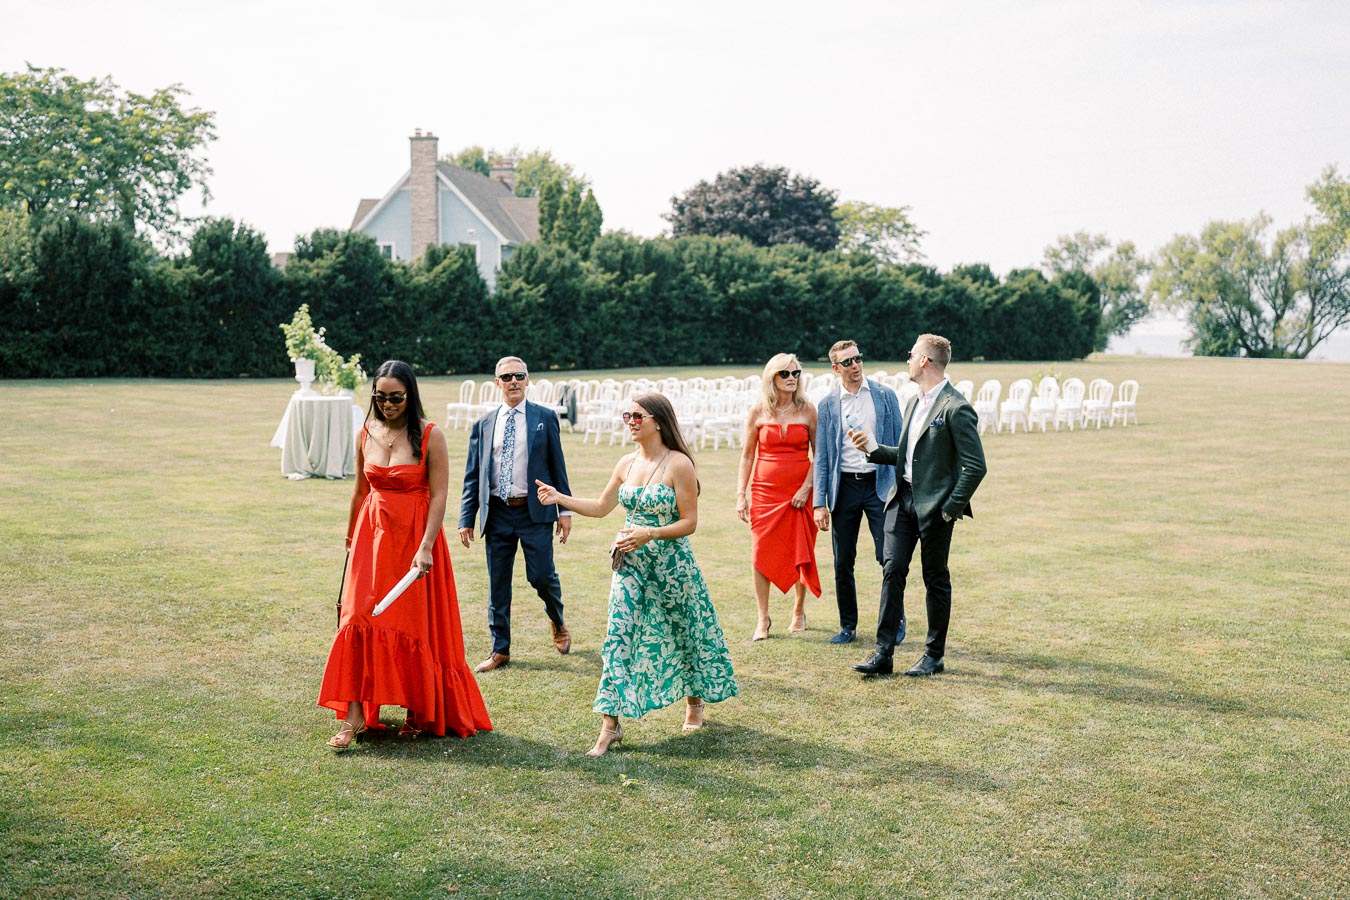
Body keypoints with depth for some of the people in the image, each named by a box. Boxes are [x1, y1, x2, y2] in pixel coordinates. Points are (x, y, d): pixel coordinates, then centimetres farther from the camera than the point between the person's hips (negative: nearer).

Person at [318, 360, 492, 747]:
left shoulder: (430, 436, -10)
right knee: (360, 618, -4)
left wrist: (425, 547, -21)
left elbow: (439, 496, -13)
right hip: (372, 536, 4)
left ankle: (419, 711, 20)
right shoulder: (367, 433, 4)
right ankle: (355, 715, 0)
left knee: (416, 624, 4)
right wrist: (351, 534, 24)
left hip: (414, 537, -4)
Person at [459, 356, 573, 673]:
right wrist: (467, 518, 4)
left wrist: (565, 510, -1)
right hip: (497, 513, 2)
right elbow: (472, 476, 10)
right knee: (498, 584, 6)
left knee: (541, 576, -5)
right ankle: (500, 649, 18)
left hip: (535, 511, -2)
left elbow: (558, 466, 4)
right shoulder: (483, 425, 9)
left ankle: (558, 623, 27)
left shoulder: (545, 418, 4)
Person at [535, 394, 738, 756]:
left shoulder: (678, 464, -12)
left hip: (671, 564, -4)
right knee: (619, 636, -5)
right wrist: (559, 498, 5)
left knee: (684, 633, 12)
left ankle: (695, 702, 38)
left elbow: (689, 522, -12)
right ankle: (610, 724, -3)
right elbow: (601, 507, 15)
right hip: (630, 564, 5)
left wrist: (649, 534, -23)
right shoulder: (627, 464, 5)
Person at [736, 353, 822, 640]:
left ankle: (799, 611, 23)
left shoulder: (807, 410, 1)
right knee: (761, 553, -4)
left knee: (800, 553, 4)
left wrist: (807, 487, -8)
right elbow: (748, 455, 6)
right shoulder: (758, 412, 2)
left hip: (799, 492, 0)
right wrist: (741, 494, 0)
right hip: (764, 491, 0)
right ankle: (763, 619, 5)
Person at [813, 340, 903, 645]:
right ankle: (848, 627, 19)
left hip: (878, 484, -2)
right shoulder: (828, 405, 5)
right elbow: (821, 457, 5)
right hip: (844, 486, 2)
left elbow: (899, 443, 5)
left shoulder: (885, 395, 3)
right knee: (843, 563, 6)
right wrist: (820, 503, -1)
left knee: (889, 558, -4)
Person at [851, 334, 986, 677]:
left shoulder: (956, 408, -15)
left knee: (936, 579, 5)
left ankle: (934, 655, 18)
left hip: (934, 505, -7)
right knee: (892, 570, 1)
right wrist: (872, 449, 9)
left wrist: (952, 508, -14)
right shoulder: (914, 404, 14)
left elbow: (975, 466, -17)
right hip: (903, 498, 7)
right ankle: (883, 652, 3)